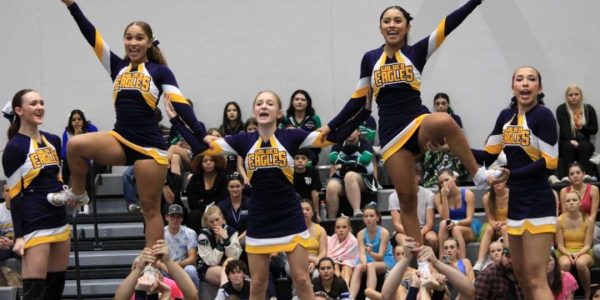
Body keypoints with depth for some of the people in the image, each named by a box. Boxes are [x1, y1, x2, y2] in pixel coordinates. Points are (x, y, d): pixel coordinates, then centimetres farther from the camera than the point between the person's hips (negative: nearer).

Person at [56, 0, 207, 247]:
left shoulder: (159, 71, 0)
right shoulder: (118, 66, 10)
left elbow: (181, 105, -7)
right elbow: (92, 37, 4)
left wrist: (202, 135, -20)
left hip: (150, 146, -3)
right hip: (120, 140, 3)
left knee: (150, 207, 0)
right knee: (75, 145, -22)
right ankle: (78, 193, 4)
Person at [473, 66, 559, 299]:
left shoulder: (543, 115, -13)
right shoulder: (506, 116, 8)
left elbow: (550, 162, -17)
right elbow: (489, 156, 10)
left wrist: (512, 174, -24)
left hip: (538, 204, -8)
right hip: (516, 202, 8)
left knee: (535, 277, -10)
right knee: (520, 273, 14)